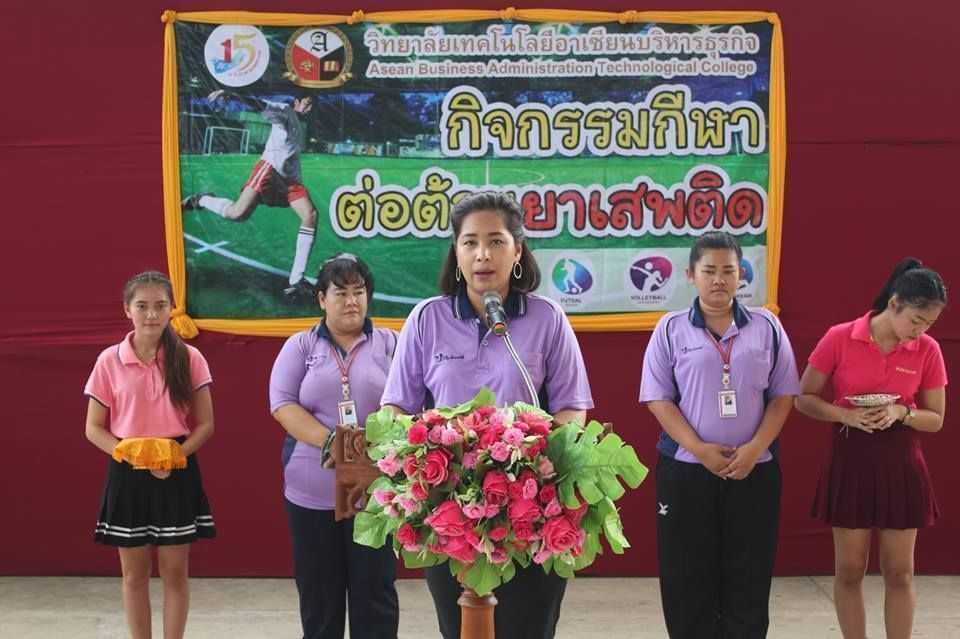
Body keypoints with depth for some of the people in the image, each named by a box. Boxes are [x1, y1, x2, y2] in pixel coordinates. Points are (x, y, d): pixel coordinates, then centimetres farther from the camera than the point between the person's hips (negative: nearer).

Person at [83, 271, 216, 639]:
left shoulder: (189, 359, -4)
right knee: (134, 574, 9)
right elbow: (93, 429, -1)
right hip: (128, 474, 0)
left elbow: (205, 424, -2)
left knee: (175, 572, 6)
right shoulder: (109, 361, -3)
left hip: (177, 473, 0)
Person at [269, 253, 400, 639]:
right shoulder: (300, 346, 8)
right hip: (313, 492, 1)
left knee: (375, 590, 2)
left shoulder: (390, 344, 8)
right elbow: (283, 404, -3)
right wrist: (331, 442, -16)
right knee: (318, 593, 8)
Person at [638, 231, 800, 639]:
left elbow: (783, 395, 5)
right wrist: (700, 449, -13)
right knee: (688, 578, 4)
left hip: (754, 470, 1)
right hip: (685, 470, -1)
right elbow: (658, 399, -2)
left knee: (748, 579, 5)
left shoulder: (766, 327, 6)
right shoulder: (671, 329, 1)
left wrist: (755, 448, -9)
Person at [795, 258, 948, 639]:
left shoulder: (928, 351, -3)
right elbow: (804, 399, -2)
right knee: (849, 569, 5)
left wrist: (902, 413, -16)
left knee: (899, 572, 6)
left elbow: (935, 419, 4)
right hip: (850, 460, -1)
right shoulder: (840, 339, -10)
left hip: (900, 463, 2)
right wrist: (846, 415, -19)